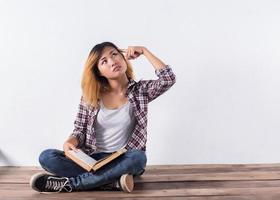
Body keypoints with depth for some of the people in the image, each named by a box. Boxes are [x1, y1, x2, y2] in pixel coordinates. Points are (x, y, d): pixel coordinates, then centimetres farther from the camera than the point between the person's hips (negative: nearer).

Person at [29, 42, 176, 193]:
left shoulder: (139, 90, 2)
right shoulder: (90, 95, 4)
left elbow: (168, 79, -14)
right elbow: (80, 130, 6)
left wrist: (144, 51, -7)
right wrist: (71, 142, -17)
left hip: (123, 161, -1)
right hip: (91, 159, 1)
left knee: (138, 157, -37)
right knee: (47, 157, -21)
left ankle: (67, 183, -26)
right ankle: (114, 182, -26)